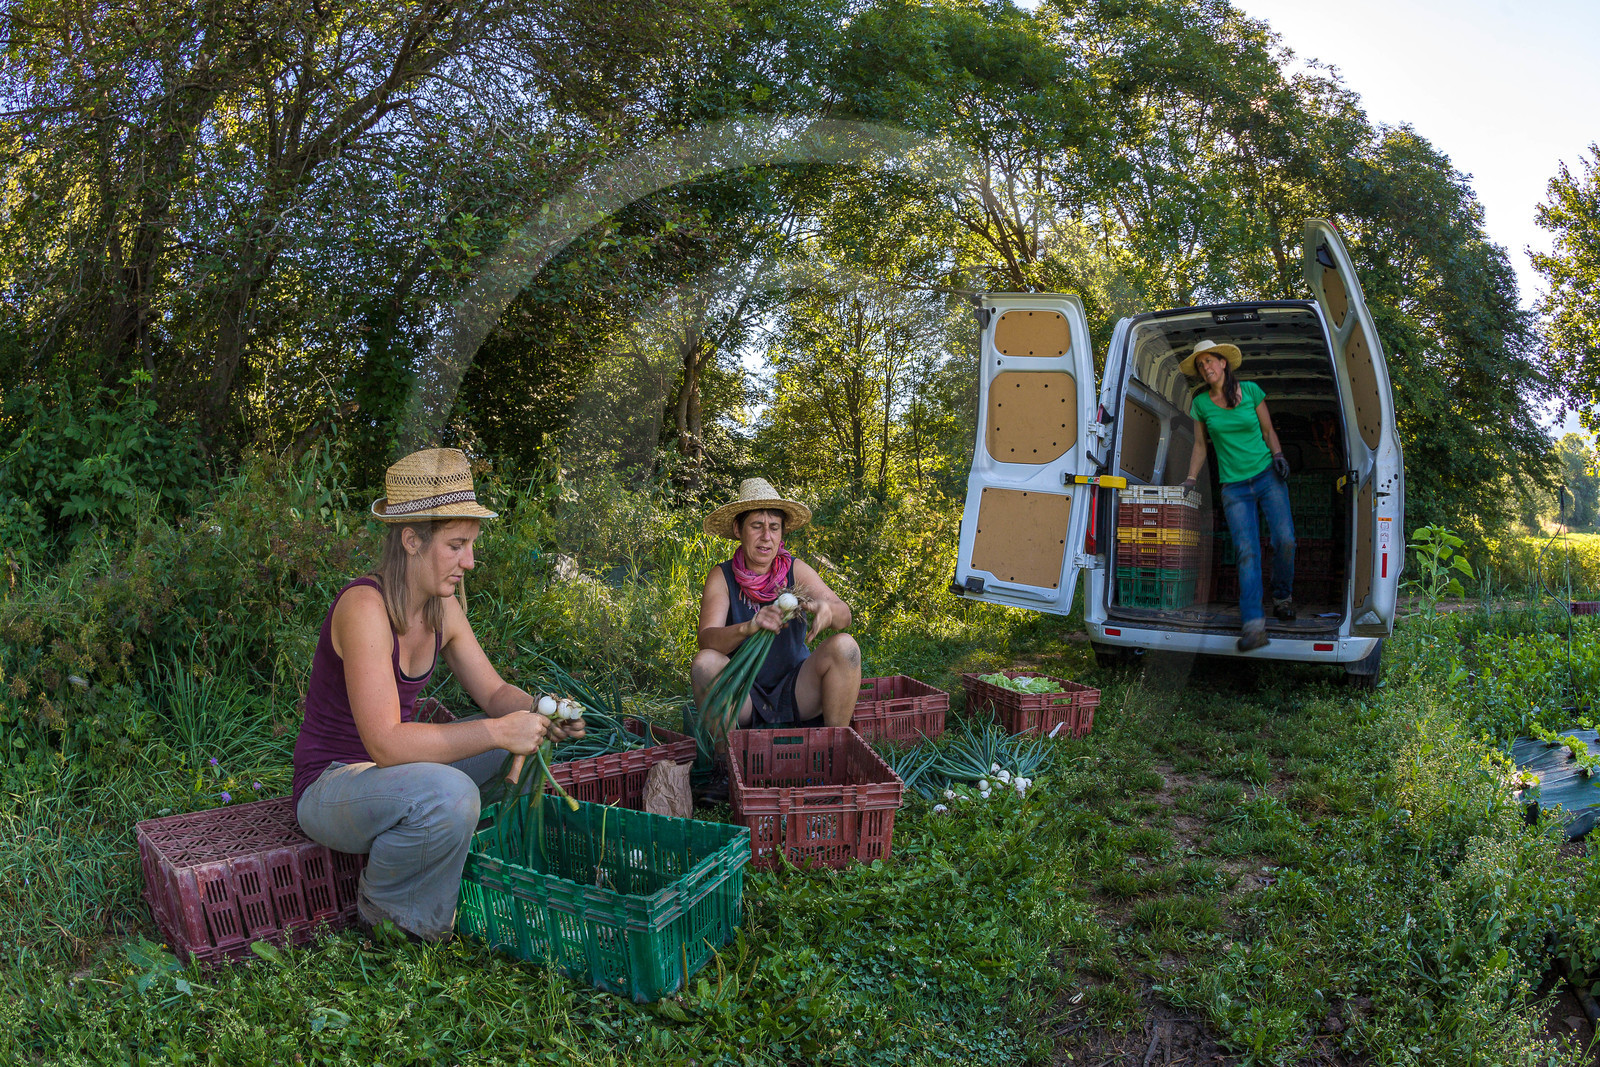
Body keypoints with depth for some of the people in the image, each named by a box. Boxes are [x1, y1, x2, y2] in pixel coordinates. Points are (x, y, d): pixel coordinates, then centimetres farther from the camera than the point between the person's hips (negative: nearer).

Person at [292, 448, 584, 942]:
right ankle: (381, 904, -7)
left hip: (396, 771, 8)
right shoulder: (365, 607, -27)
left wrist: (542, 714, -16)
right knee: (449, 793, -35)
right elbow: (385, 743, -33)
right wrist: (498, 730, -34)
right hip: (331, 785, -8)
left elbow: (494, 693, 5)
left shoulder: (443, 608, -1)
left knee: (525, 737, 5)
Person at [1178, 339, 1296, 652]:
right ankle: (1253, 624, -19)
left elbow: (1268, 430, 11)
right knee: (1247, 550, -12)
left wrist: (1278, 455, -5)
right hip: (1233, 486, 0)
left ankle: (1283, 597, 16)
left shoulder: (1251, 390, 3)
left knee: (1284, 540, -13)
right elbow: (1200, 446, 13)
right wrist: (1190, 479, 7)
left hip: (1267, 475, 0)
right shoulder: (1201, 403, 5)